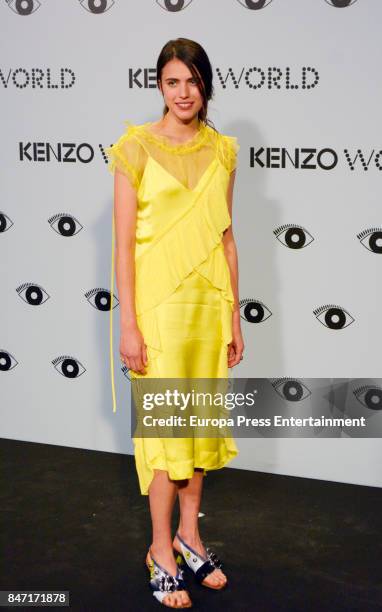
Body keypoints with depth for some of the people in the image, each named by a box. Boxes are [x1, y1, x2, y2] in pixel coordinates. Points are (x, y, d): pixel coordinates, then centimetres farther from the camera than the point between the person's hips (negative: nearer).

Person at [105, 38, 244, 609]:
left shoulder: (222, 151, 7)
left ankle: (189, 533, 30)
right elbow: (123, 242, -9)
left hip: (210, 302, 5)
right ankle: (162, 551, 17)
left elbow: (226, 237, 10)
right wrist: (129, 325, -13)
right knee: (164, 424, 1)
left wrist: (234, 316, 8)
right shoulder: (136, 148, -7)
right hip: (159, 303, -4)